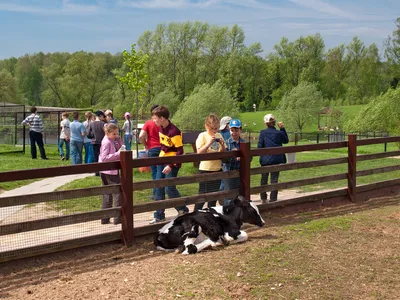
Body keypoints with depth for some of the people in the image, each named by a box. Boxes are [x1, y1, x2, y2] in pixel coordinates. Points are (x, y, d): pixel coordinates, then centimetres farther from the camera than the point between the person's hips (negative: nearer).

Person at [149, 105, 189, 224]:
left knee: (169, 188, -7)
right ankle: (159, 215, 14)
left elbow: (180, 151, -21)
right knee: (159, 188, 6)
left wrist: (171, 166, -25)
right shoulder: (161, 128, 4)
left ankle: (183, 210, 14)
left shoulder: (174, 132, -22)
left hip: (172, 163, -8)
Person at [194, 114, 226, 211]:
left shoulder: (219, 136, 8)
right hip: (205, 169, -5)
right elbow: (199, 152, -15)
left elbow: (223, 152, 11)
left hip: (217, 169, 5)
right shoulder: (202, 136, -6)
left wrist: (222, 145, -9)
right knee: (202, 194, -3)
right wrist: (209, 143, -24)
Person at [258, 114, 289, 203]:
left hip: (265, 159, 0)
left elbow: (259, 146, -9)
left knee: (264, 179, 16)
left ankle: (263, 198, 25)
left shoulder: (263, 133, -9)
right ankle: (273, 199, 6)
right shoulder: (279, 133, -6)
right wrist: (282, 129, 9)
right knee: (274, 179, 6)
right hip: (277, 159, 0)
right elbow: (286, 140, 14)